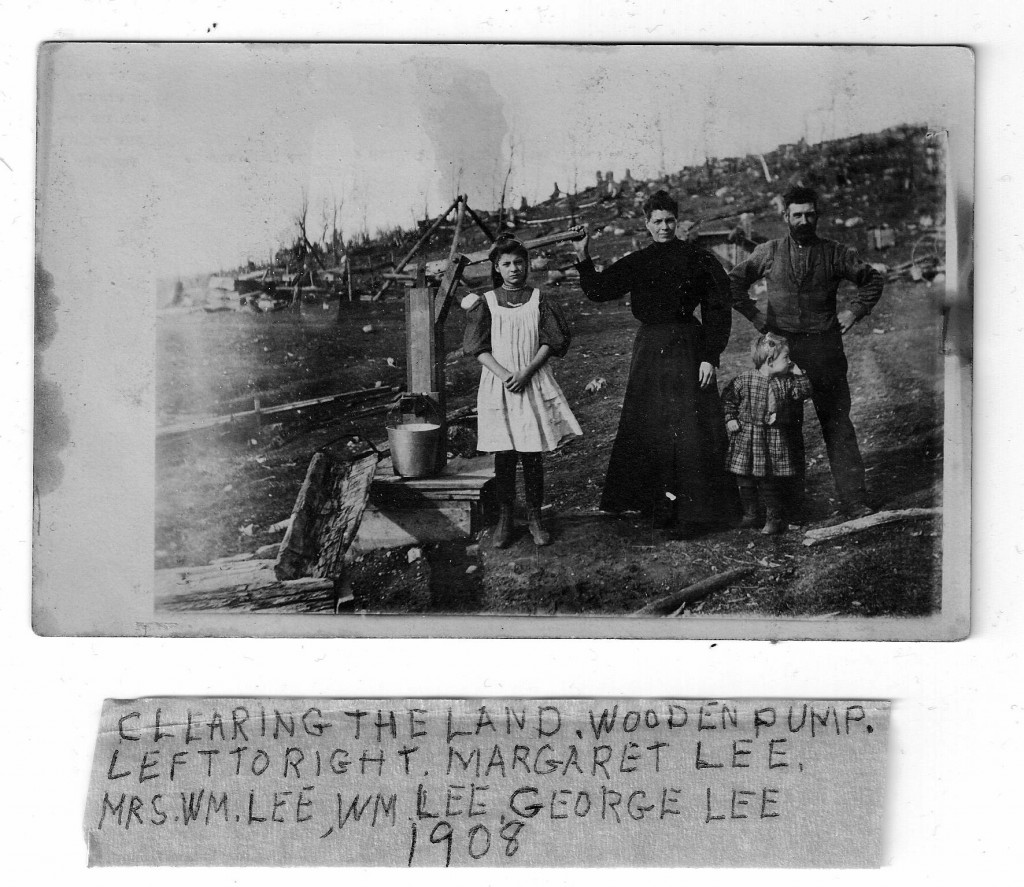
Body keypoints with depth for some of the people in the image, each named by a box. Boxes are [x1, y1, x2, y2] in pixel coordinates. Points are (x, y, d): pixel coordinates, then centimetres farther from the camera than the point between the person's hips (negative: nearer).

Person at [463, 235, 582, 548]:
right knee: (504, 455, -1)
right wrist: (503, 374, -16)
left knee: (533, 455, 0)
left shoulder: (538, 300, 5)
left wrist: (526, 372, -13)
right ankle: (504, 517, 9)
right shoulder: (486, 304, 3)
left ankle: (534, 517, 10)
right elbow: (479, 348, -1)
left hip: (533, 382, 0)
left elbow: (550, 342, -1)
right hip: (497, 383, 0)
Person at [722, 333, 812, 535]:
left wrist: (799, 375, -9)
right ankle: (749, 515, 22)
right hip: (746, 437, 0)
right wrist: (730, 419, -2)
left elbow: (804, 393, -3)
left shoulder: (786, 381, 0)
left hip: (774, 440, 0)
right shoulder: (744, 380, -6)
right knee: (745, 481, 7)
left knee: (769, 482, 1)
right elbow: (728, 398, 4)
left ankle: (774, 518, 13)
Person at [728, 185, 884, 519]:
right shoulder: (768, 253, 5)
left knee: (838, 423, -1)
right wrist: (756, 316, 6)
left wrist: (853, 311, 5)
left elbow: (873, 279, 15)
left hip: (825, 346, 0)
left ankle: (854, 501, 2)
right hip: (782, 347, 0)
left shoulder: (834, 253, 5)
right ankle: (790, 505, 11)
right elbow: (733, 283, 13)